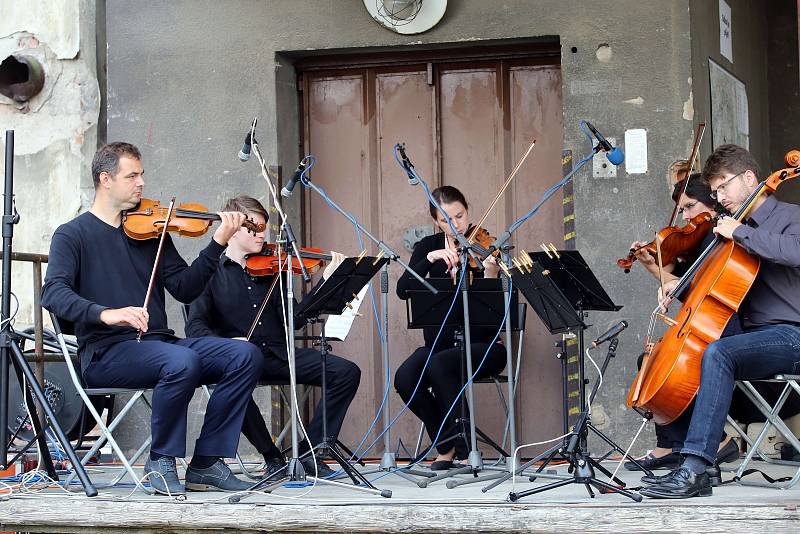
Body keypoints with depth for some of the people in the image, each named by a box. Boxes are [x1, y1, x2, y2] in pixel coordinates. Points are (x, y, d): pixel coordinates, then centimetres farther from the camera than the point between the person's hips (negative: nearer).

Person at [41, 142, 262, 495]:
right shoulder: (73, 235, 3)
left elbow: (184, 289, 8)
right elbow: (53, 294, -14)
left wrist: (217, 244, -5)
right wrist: (105, 313, -31)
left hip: (158, 343, 6)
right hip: (106, 353, -6)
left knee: (245, 355, -16)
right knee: (183, 361, -35)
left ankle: (205, 463, -10)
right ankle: (161, 461, -13)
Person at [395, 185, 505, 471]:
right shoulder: (429, 246, 7)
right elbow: (403, 290, -8)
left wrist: (491, 277, -34)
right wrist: (430, 258, -20)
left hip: (481, 346, -4)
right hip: (439, 343, 4)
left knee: (439, 365, -34)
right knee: (405, 379, -25)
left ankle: (462, 446, -18)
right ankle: (446, 445, -3)